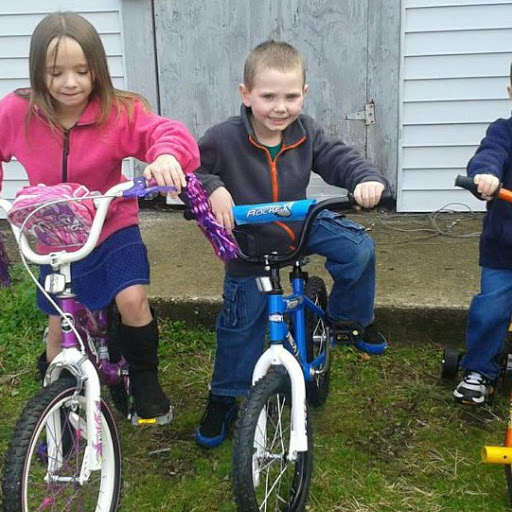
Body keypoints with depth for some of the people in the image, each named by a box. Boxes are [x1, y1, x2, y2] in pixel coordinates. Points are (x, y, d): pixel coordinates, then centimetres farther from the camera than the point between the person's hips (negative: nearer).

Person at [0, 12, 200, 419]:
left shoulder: (119, 112, -20)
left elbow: (166, 132, -30)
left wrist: (167, 155, -52)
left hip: (112, 226, -1)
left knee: (132, 299, -21)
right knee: (59, 329, 11)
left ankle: (145, 378, 7)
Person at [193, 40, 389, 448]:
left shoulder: (306, 132, -13)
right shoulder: (225, 139, -24)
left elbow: (340, 158, -13)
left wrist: (368, 179, -34)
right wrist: (212, 188, -39)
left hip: (302, 225, 3)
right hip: (249, 245, -3)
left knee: (358, 249, -14)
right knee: (240, 325, 3)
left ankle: (349, 317, 15)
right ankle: (223, 400, 25)